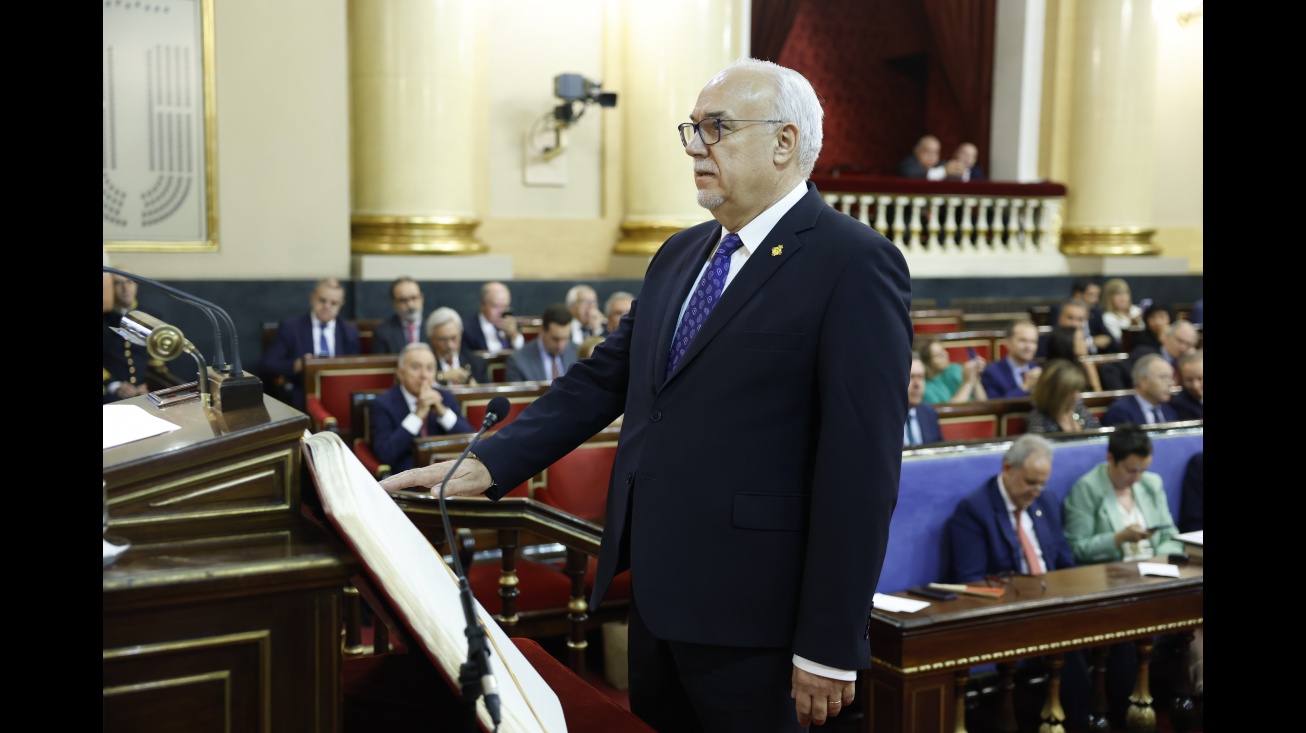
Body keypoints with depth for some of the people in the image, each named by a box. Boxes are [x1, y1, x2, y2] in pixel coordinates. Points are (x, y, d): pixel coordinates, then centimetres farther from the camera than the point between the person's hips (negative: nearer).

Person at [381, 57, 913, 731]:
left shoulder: (854, 264, -13)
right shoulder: (679, 256, 12)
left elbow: (863, 467, -17)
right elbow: (603, 378, 12)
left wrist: (831, 648, -18)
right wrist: (488, 465, -2)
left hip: (749, 609, -7)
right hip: (656, 591, 7)